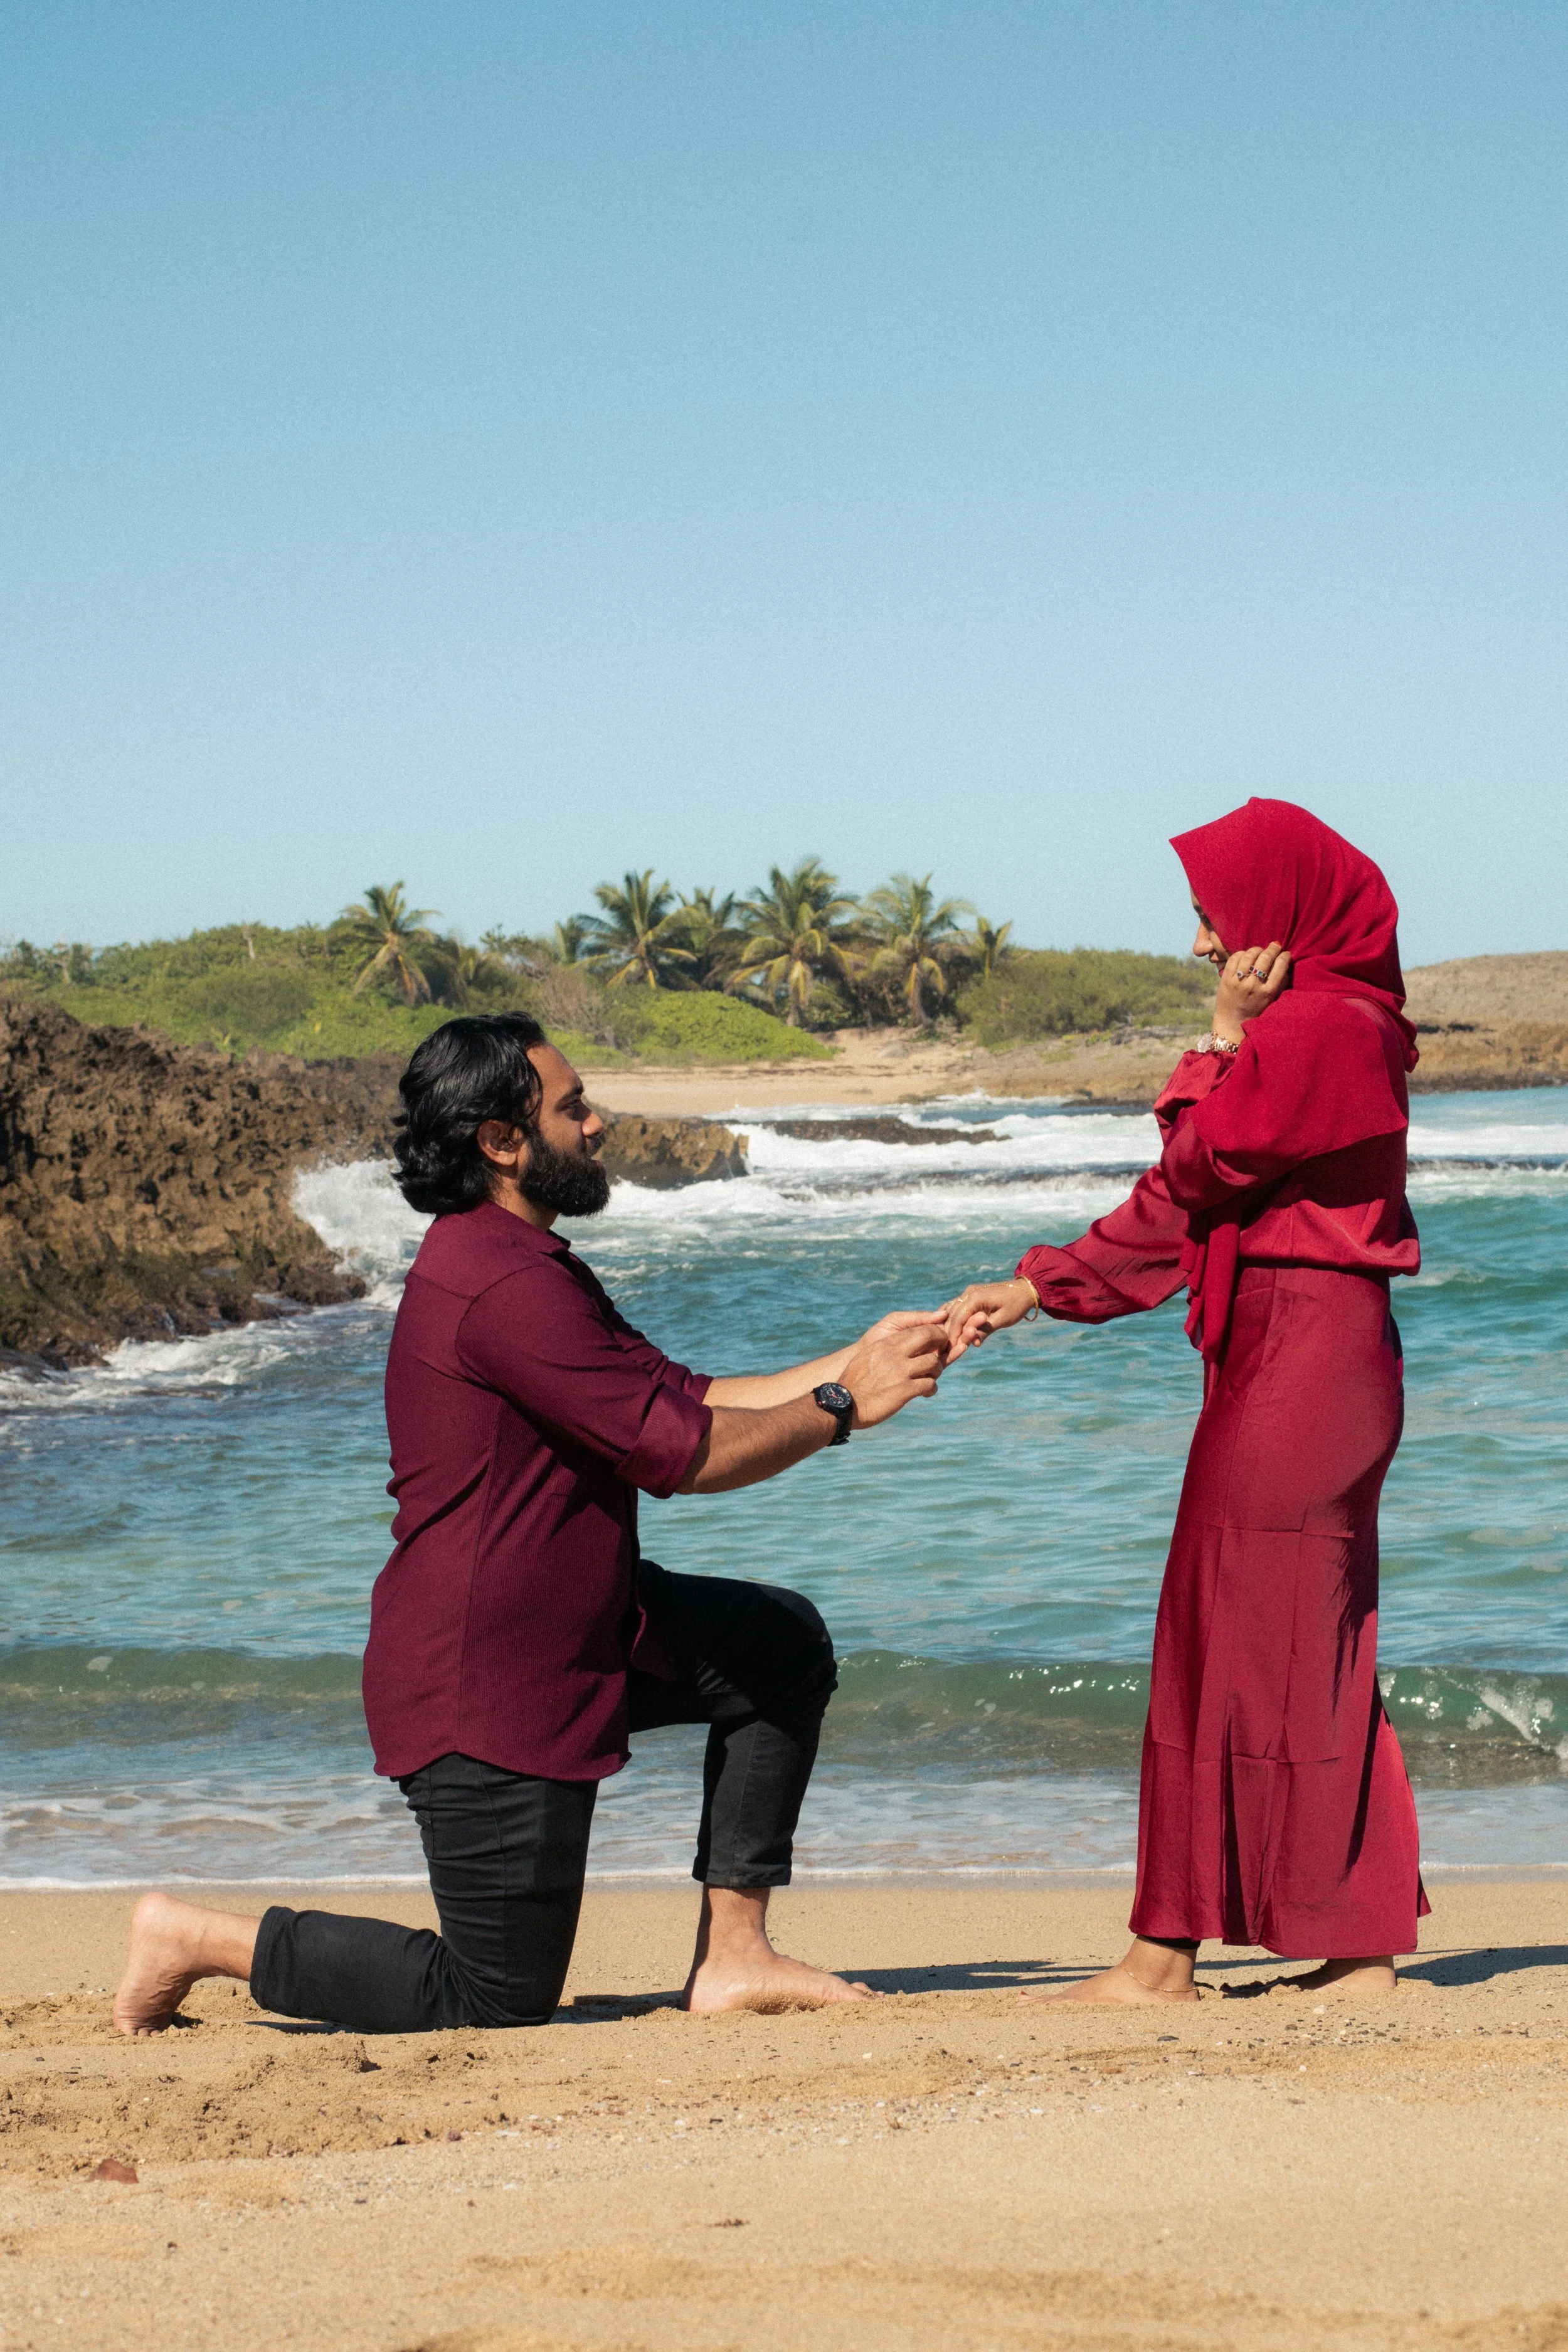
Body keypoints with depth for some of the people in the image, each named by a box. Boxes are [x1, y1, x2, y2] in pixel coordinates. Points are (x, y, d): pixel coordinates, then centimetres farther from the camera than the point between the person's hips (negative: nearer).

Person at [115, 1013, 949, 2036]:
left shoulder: (529, 1264, 13)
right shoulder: (504, 1285, -23)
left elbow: (691, 1400, 13)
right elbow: (681, 1452, -23)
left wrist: (861, 1359, 6)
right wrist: (842, 1407, -12)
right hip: (487, 1687, -11)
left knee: (784, 1643, 11)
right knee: (500, 1999, -1)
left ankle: (732, 1956, 10)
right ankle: (200, 1941, 10)